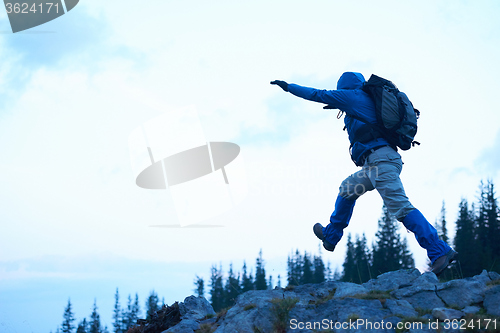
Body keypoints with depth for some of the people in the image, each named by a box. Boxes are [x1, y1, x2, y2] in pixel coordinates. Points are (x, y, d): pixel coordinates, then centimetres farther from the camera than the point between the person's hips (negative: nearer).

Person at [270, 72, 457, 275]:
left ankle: (440, 252, -26)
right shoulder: (370, 99, 26)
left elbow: (317, 95, 11)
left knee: (400, 207, -18)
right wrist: (341, 106, 61)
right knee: (347, 189, 26)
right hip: (381, 161, 10)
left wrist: (288, 87, 22)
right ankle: (331, 236, 37)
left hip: (379, 158, -10)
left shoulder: (353, 95, 5)